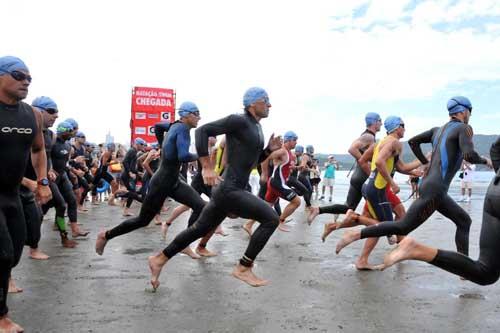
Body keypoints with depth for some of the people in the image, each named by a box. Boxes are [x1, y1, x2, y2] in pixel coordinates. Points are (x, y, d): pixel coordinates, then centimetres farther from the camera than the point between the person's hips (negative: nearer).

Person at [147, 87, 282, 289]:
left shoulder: (257, 128, 16)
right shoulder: (238, 121, -12)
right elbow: (202, 131, -16)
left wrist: (270, 149, 8)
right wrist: (207, 167, -21)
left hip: (230, 190, 10)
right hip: (228, 190, -10)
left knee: (200, 229, 17)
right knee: (271, 218, -12)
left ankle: (159, 259, 30)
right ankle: (243, 268, -2)